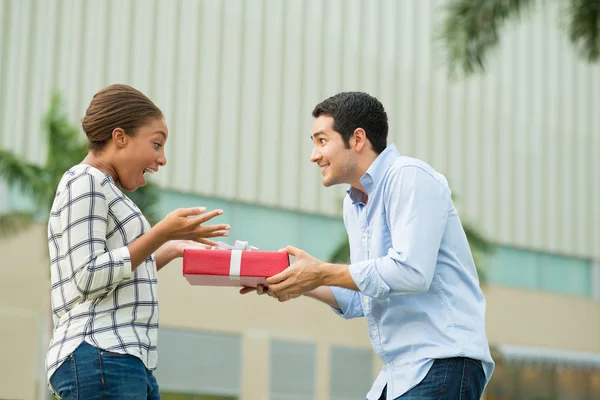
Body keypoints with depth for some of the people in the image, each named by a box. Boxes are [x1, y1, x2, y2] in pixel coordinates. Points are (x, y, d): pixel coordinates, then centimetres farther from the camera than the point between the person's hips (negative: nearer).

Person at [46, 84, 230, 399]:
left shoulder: (105, 188, 24)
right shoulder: (85, 181, -5)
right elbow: (89, 279, -15)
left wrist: (170, 250, 21)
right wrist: (162, 233, -13)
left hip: (130, 362, 10)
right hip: (100, 358, -10)